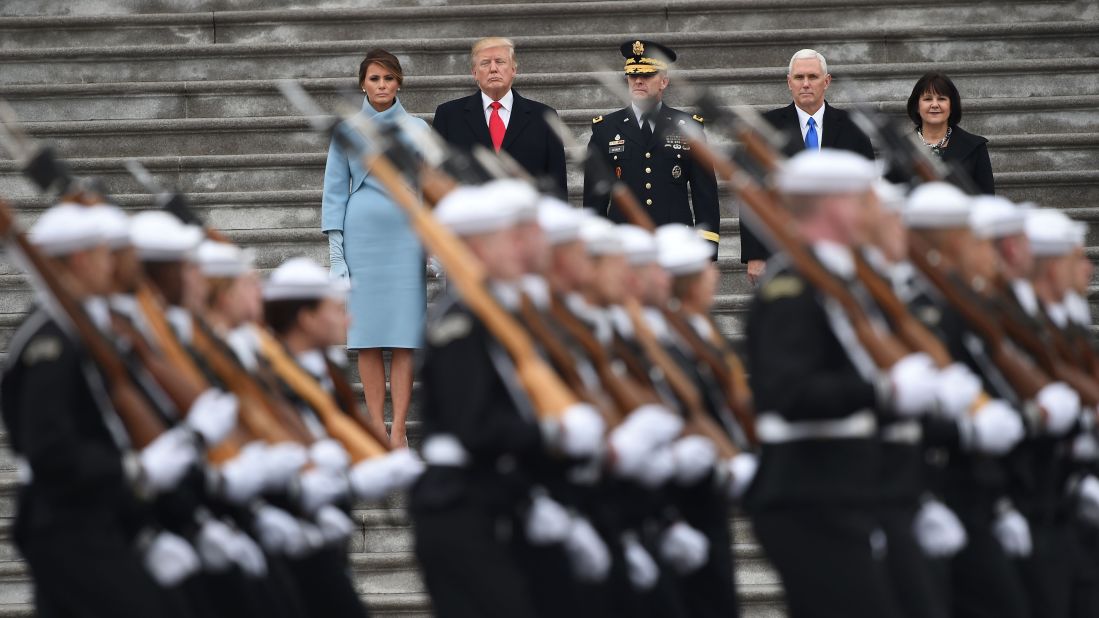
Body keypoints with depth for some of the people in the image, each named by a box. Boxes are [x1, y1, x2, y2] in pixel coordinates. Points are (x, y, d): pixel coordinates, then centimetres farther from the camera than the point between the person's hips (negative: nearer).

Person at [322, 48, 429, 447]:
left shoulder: (418, 130, 7)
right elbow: (335, 190, 6)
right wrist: (335, 251, -1)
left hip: (405, 237, 0)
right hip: (361, 235, 0)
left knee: (404, 338, -5)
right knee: (367, 338, 0)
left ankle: (398, 430, -6)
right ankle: (376, 426, 5)